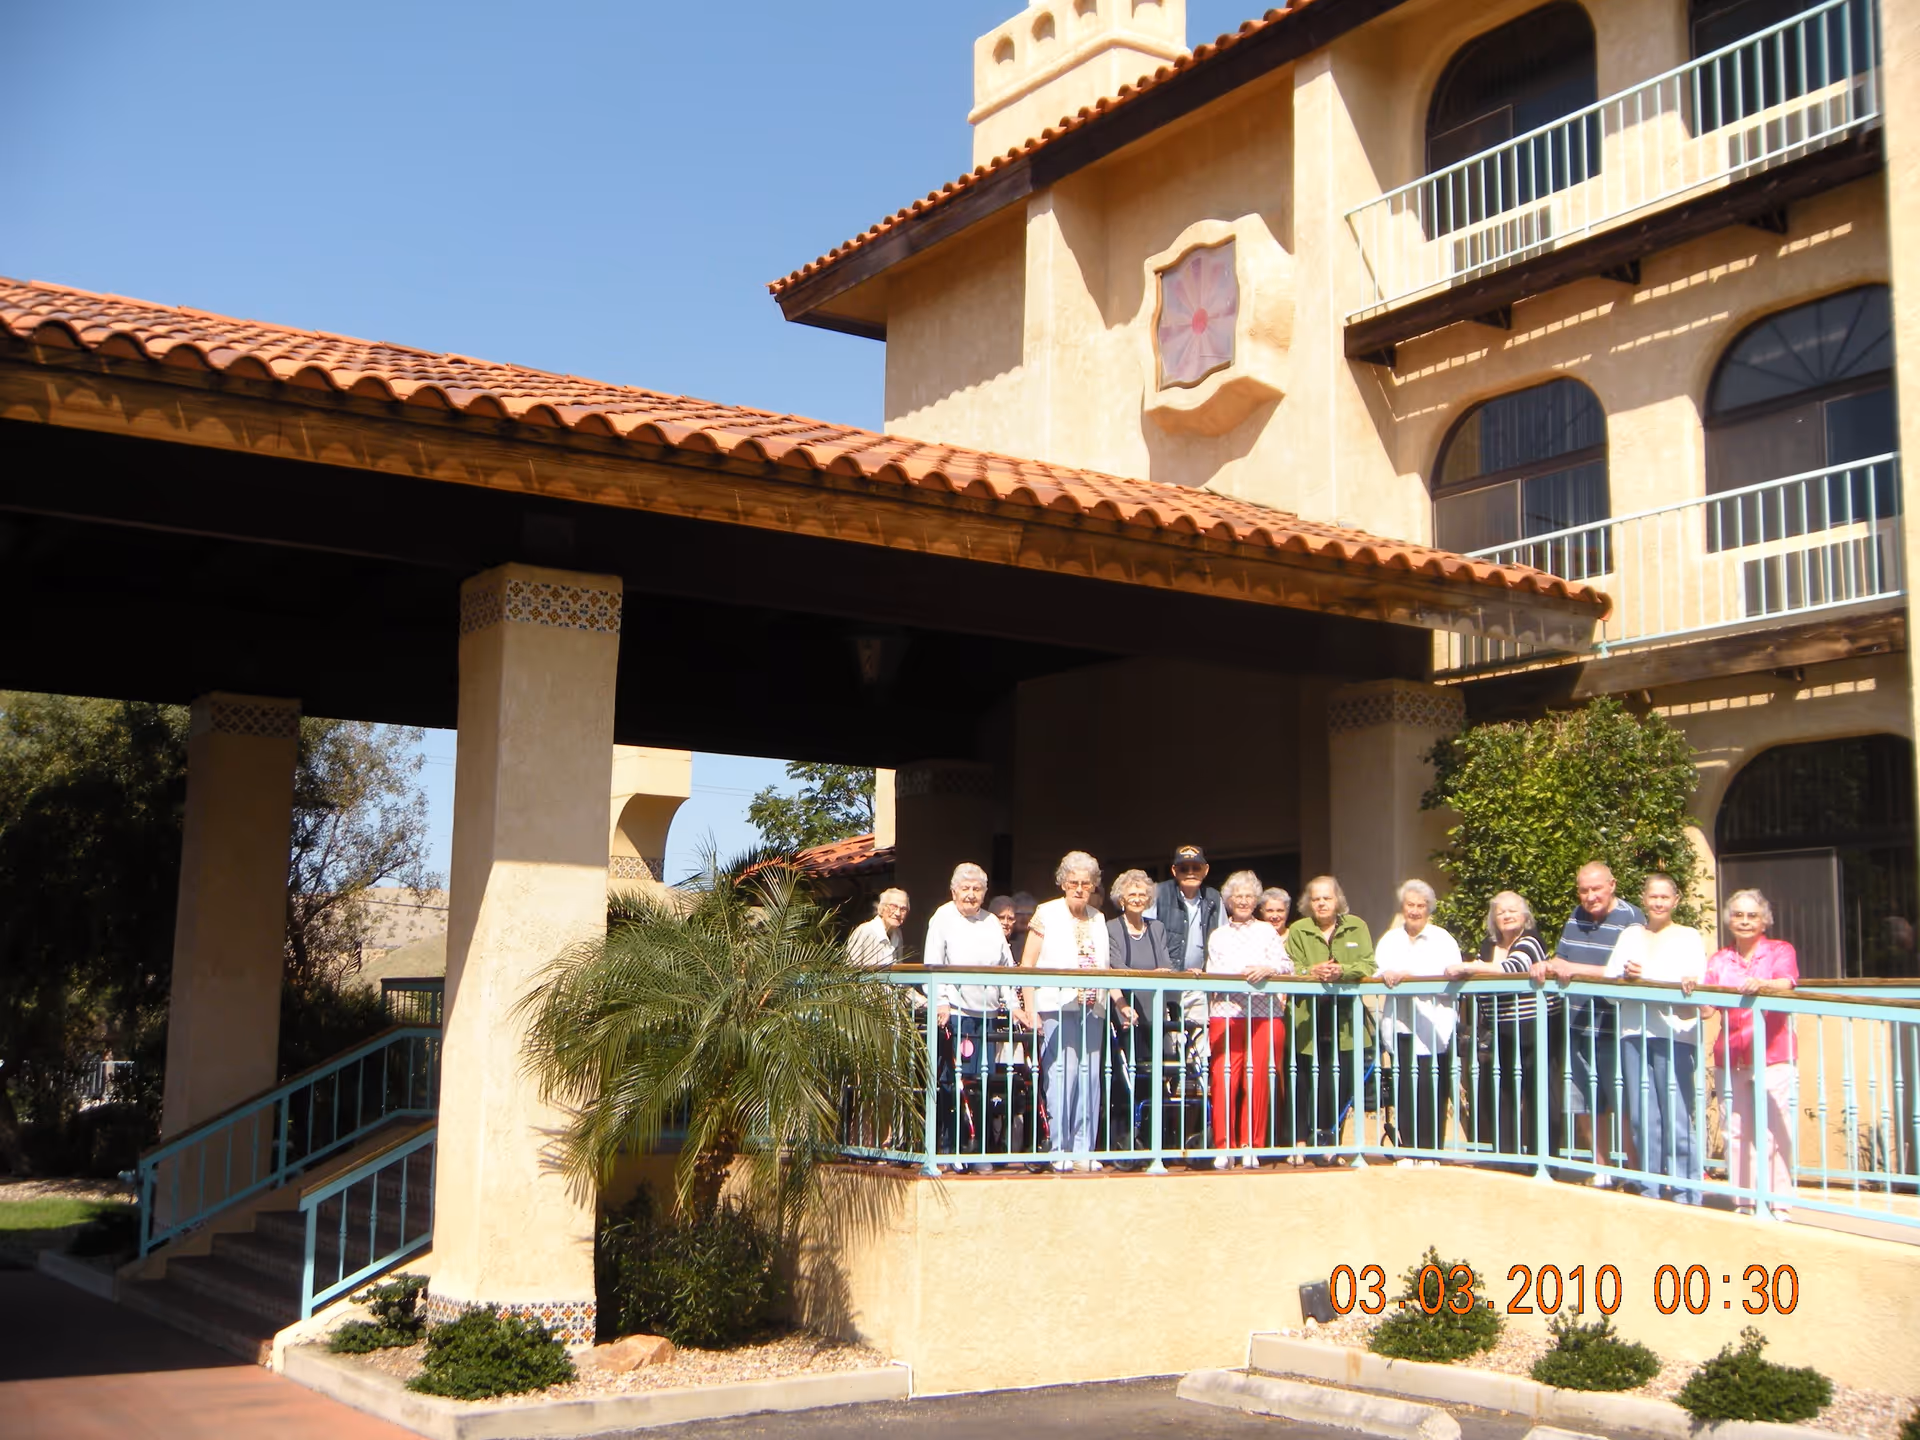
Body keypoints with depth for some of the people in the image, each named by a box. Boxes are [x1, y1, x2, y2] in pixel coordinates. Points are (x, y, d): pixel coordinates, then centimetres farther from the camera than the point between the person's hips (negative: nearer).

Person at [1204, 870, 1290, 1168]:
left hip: (1264, 1014, 0)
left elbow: (1287, 965, 4)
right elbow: (1212, 975, 8)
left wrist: (1268, 969, -16)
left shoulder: (1266, 931, 14)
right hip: (1225, 1012, 1)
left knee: (1257, 1080, -5)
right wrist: (1237, 976, -11)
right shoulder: (1217, 936, 17)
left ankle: (1251, 1146, 3)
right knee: (1224, 1079, -8)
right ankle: (1224, 1147, -1)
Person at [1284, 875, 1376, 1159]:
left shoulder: (1357, 927, 10)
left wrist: (1341, 971, -18)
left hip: (1345, 1021, 1)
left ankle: (1327, 1139, 10)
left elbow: (1368, 967, 0)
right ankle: (1300, 1140, 6)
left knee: (1339, 1081, -2)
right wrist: (1312, 971, -20)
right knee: (1305, 1081, -2)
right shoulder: (1297, 931, 9)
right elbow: (1289, 969, 0)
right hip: (1308, 1019, -1)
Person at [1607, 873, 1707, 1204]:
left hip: (1674, 1034, -4)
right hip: (1634, 1033, 4)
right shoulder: (1630, 936, 17)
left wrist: (1643, 977, -18)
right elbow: (1609, 987, 9)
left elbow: (1693, 986, -7)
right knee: (1642, 1118, 4)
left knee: (1677, 1119, -6)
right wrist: (1624, 976, -12)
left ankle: (1686, 1196, -1)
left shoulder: (1689, 937, 7)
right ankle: (1650, 1191, 13)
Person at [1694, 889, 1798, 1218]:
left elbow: (1785, 986, -14)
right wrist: (1692, 990, -17)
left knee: (1775, 1133, -8)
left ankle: (1780, 1205, -3)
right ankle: (1744, 1203, 10)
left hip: (1773, 1057, -3)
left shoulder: (1780, 951, 6)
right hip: (1730, 1057, 3)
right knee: (1736, 1133, 3)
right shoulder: (1720, 959, 16)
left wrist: (1761, 984, -36)